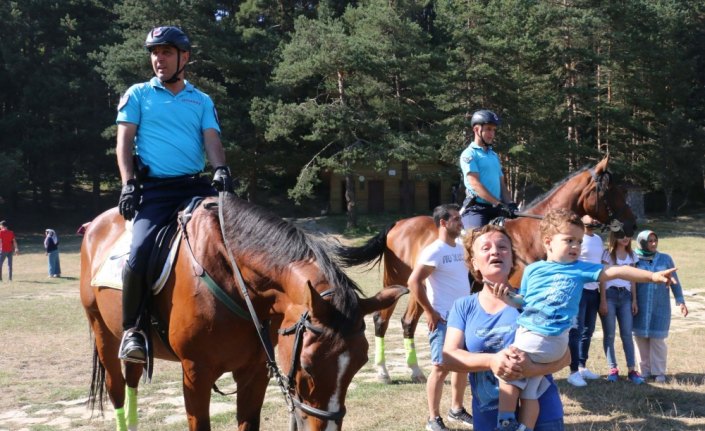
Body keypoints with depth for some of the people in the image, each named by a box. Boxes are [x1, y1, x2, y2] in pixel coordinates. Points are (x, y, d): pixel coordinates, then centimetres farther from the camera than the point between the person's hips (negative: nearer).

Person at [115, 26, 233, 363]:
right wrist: (129, 183, -10)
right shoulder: (138, 95, 11)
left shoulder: (202, 101, 16)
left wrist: (220, 169, -17)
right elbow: (124, 141, 4)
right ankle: (131, 329, -7)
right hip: (153, 188, -3)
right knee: (140, 252, -23)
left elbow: (212, 140, 5)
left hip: (195, 186, 3)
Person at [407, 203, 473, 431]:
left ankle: (457, 409, 32)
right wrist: (429, 312, -18)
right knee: (441, 367, -4)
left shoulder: (461, 248, 10)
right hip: (443, 319, -8)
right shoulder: (434, 251, -15)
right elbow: (414, 282, -21)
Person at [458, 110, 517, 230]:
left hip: (495, 210, 7)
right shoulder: (469, 154, -4)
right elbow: (475, 184, -15)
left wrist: (510, 203, 0)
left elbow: (501, 183, 18)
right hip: (476, 208, -7)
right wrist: (498, 203, -22)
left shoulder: (494, 155, 19)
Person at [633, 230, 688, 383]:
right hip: (640, 308, 0)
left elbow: (674, 282, 9)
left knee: (657, 339, -1)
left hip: (660, 308, 0)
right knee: (641, 339, 3)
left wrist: (680, 301, 5)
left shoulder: (665, 259, 4)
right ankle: (644, 371, 14)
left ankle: (659, 372, 8)